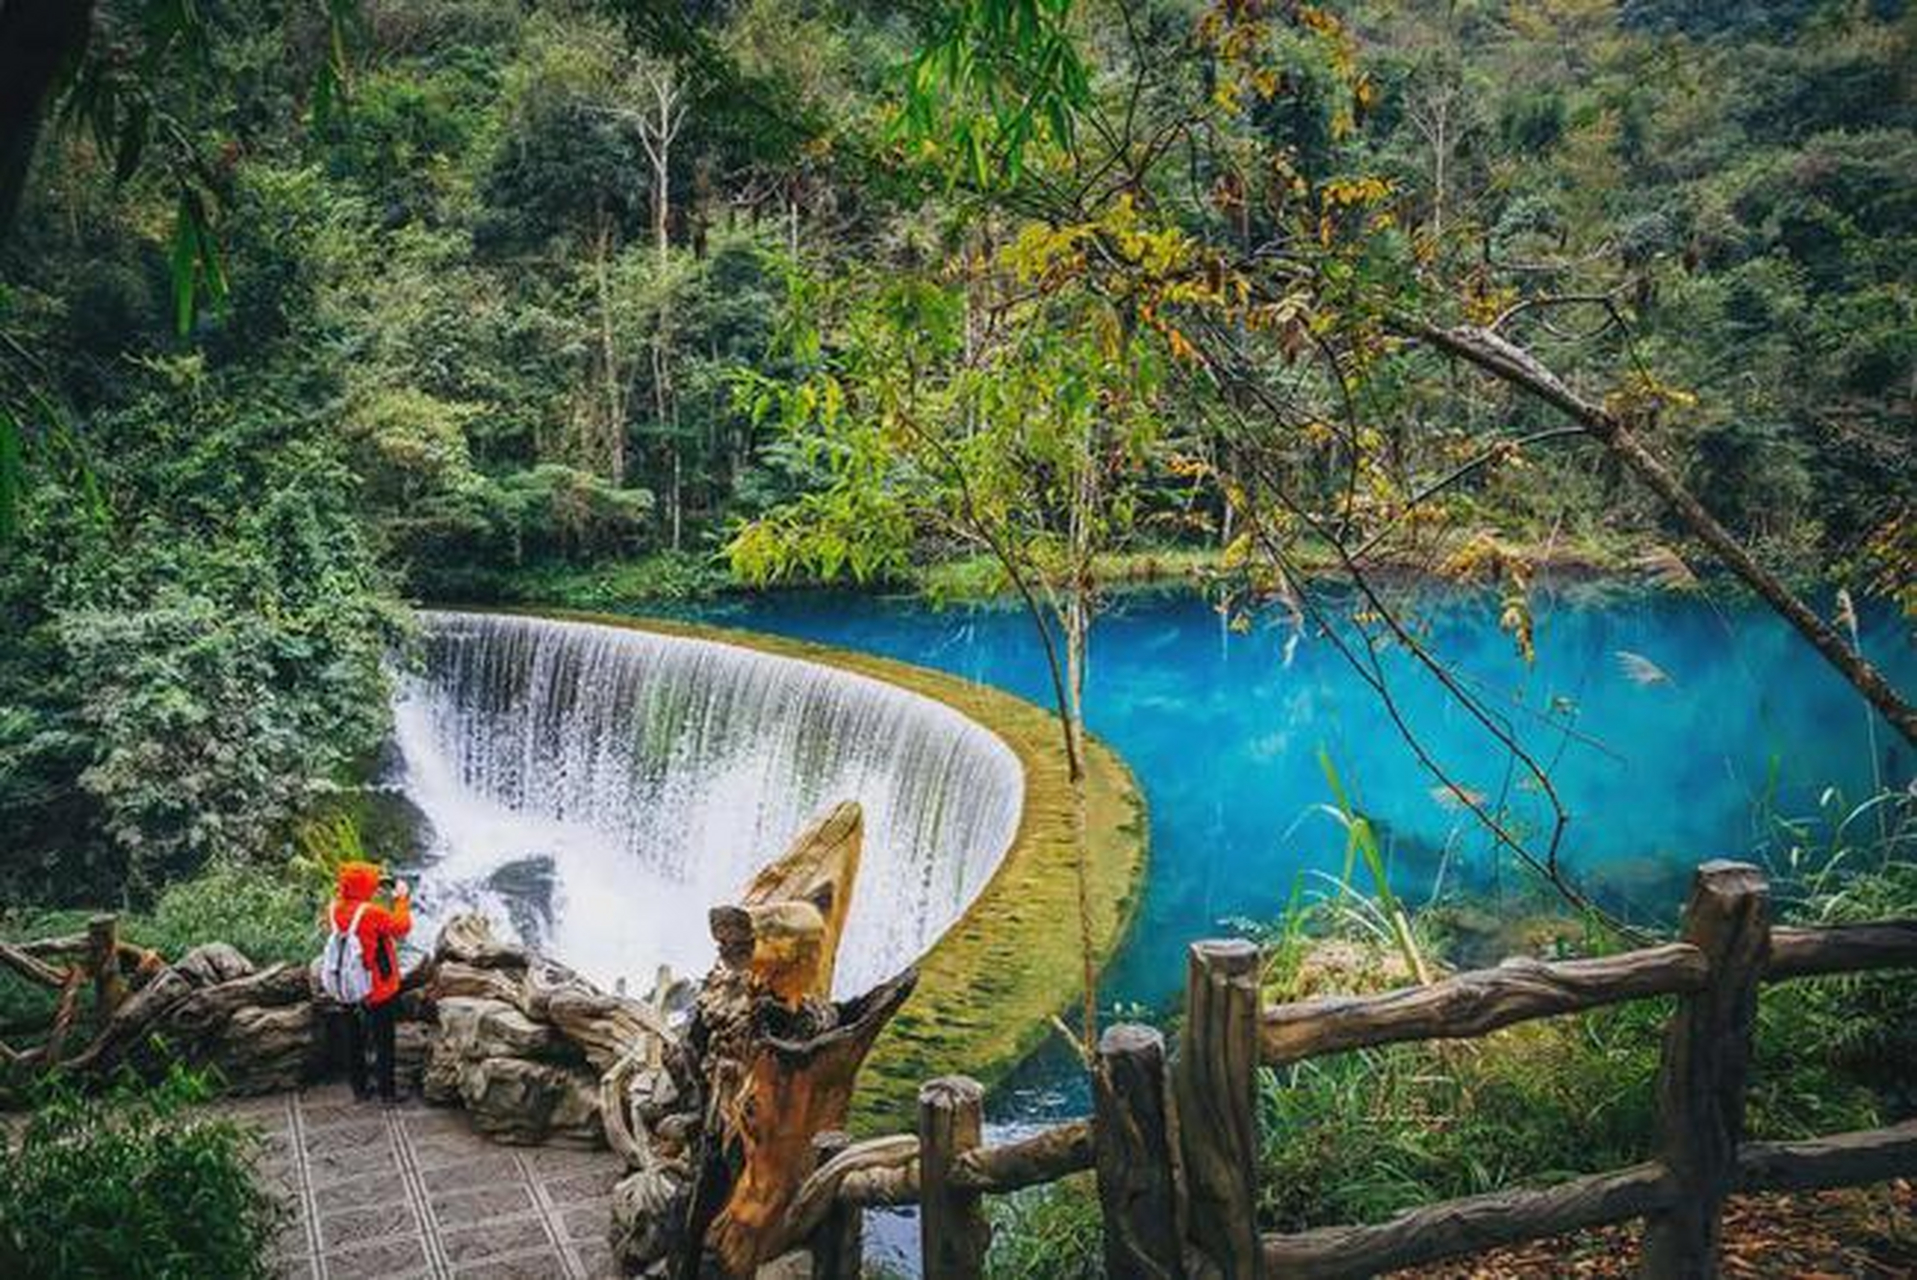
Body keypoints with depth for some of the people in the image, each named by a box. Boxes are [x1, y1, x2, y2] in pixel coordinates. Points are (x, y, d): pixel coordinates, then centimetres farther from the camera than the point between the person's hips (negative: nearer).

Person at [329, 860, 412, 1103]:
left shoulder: (336, 909, -8)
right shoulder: (373, 913, -26)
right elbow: (402, 927, -16)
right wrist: (402, 898, -6)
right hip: (378, 989, -6)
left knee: (354, 1039, 19)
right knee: (383, 1040, 9)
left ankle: (359, 1088, 29)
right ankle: (387, 1091, 17)